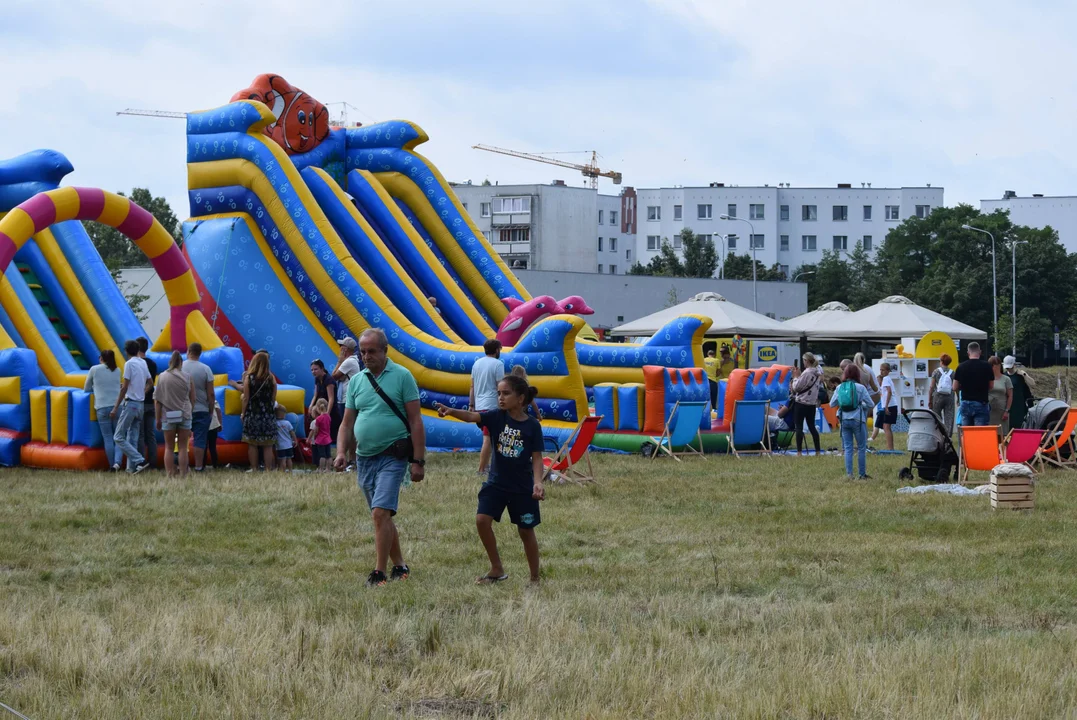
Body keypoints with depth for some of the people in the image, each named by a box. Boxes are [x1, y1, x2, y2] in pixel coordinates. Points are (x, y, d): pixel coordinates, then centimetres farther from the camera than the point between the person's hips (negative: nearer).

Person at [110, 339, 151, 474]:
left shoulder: (129, 364, -12)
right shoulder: (143, 363, 10)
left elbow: (124, 388, -15)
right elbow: (149, 383, 25)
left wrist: (116, 407, -12)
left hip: (130, 403, -8)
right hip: (141, 405, 8)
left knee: (118, 437, -5)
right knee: (133, 439, 11)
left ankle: (140, 461, -17)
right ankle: (131, 467, 6)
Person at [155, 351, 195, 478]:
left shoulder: (162, 377, -1)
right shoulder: (187, 377, 0)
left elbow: (158, 401, -1)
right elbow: (192, 399, 4)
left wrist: (158, 419, 6)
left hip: (168, 416, 0)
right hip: (185, 415, 0)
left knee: (169, 447, 9)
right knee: (183, 447, 5)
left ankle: (169, 474, 4)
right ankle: (183, 474, 3)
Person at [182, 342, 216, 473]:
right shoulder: (205, 369, -7)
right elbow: (211, 394, -6)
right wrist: (211, 411, 4)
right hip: (202, 410, -1)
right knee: (200, 441, 0)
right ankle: (198, 468, -2)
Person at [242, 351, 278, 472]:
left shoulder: (249, 378, -5)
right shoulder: (271, 379, 0)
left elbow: (246, 399, -5)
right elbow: (273, 399, 3)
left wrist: (243, 413, 4)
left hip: (252, 415, -1)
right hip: (268, 415, 1)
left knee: (252, 444, 5)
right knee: (268, 446, 3)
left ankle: (254, 468, 4)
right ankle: (268, 469, 0)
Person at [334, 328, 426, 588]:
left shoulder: (402, 377, -4)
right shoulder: (356, 381, 11)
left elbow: (415, 421, -6)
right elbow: (347, 423, 13)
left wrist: (418, 461, -10)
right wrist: (341, 452, -5)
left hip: (392, 456, -6)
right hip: (364, 458, 6)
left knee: (381, 513, -16)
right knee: (383, 517, 12)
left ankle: (379, 573, -15)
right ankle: (399, 566, 25)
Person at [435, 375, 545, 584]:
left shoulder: (532, 426, -9)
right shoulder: (498, 417, -3)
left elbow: (537, 458, -7)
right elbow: (472, 417, -19)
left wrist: (538, 482, -22)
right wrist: (451, 411, -38)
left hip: (522, 488, -3)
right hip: (496, 482, 3)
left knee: (526, 531, 6)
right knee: (482, 520, -13)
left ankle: (535, 577, 22)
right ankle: (497, 570, 2)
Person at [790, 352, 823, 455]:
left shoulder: (806, 373, -18)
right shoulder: (818, 372, 7)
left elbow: (796, 387, -16)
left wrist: (796, 376, -3)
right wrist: (799, 375, 9)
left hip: (801, 403, -8)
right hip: (812, 403, 8)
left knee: (798, 427, -3)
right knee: (812, 426, 14)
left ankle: (799, 452, -7)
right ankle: (818, 451, 13)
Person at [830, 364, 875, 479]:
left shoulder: (839, 388, 2)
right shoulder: (860, 388, -8)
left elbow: (832, 404, 9)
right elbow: (871, 404, -3)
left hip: (844, 420, 3)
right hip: (858, 419, -3)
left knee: (848, 448, 8)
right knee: (861, 447, 6)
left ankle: (849, 473, 2)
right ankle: (862, 474, 8)